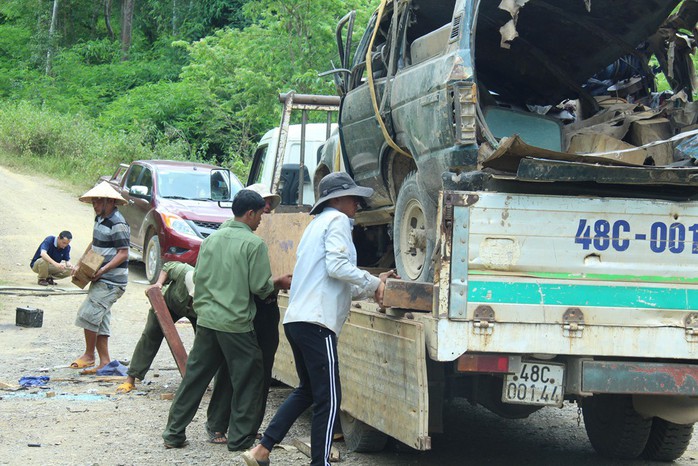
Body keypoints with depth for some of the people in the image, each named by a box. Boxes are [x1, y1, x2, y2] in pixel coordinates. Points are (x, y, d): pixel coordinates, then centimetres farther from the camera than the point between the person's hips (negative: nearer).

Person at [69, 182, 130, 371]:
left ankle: (89, 355, 1)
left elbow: (123, 253, -19)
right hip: (101, 279, 10)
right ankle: (104, 361, 12)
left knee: (88, 314, -13)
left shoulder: (118, 224, -16)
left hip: (111, 281, -10)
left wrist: (103, 270, -24)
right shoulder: (99, 219, 14)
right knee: (100, 320, 9)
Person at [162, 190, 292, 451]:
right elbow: (260, 287, -10)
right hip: (236, 324, -6)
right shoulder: (254, 244, -10)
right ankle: (240, 438, 10)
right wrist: (279, 283, 9)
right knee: (247, 381, 7)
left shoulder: (211, 239, 8)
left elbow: (198, 277, 12)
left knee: (194, 377, 12)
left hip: (207, 320, 6)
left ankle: (174, 434, 15)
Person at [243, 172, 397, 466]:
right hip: (316, 323, -10)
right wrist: (373, 284, -5)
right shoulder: (337, 220, -2)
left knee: (307, 391, 22)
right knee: (329, 400, -5)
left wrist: (372, 285, 21)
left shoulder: (317, 224, 27)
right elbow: (336, 266, -17)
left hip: (297, 319, 10)